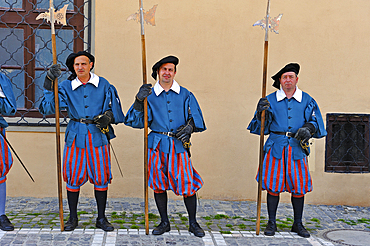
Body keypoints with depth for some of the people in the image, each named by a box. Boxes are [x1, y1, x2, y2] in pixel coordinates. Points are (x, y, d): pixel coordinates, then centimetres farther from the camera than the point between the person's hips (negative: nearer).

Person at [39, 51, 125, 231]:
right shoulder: (66, 86, 3)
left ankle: (101, 218, 17)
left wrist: (108, 117, -13)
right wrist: (49, 84, -16)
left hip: (98, 136, 0)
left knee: (101, 177, 2)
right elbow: (48, 108, -7)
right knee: (73, 177, 4)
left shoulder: (103, 85, 3)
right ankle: (72, 218, 21)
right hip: (75, 136, 0)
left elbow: (115, 110, 8)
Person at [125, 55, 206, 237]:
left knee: (187, 184, -4)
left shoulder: (185, 95, 9)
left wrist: (189, 126, -12)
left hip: (178, 144, -1)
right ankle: (164, 223, 22)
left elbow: (196, 116, 9)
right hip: (157, 145, 1)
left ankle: (193, 223, 13)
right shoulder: (150, 95, 6)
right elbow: (136, 121, -3)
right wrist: (139, 100, -17)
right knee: (158, 184, 6)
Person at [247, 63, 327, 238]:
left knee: (298, 187, 3)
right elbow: (262, 126, 5)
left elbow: (316, 121, 6)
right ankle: (271, 223, 13)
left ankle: (298, 224, 19)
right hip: (275, 147, -1)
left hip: (297, 148, 1)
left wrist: (309, 128, -16)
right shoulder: (270, 100, 8)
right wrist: (261, 112, -14)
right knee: (273, 185, -1)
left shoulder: (307, 100, 10)